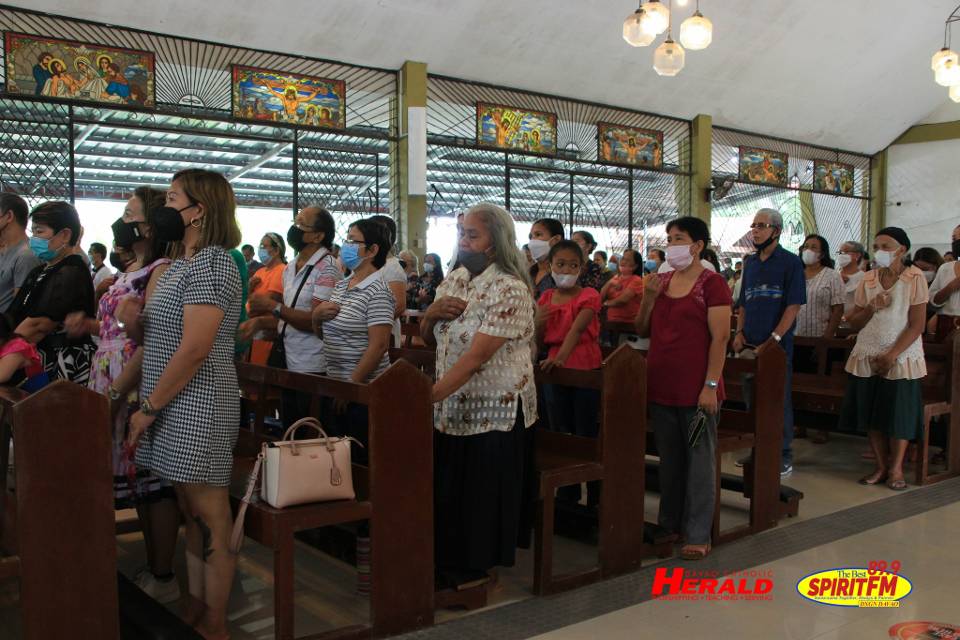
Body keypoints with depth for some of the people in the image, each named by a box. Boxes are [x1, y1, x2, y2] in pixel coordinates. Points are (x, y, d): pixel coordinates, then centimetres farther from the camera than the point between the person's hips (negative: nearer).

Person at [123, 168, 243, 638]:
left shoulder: (211, 264, -14)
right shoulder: (180, 266, 16)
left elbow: (194, 349, -21)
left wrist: (149, 409, -15)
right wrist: (135, 323, -1)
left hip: (197, 409, -10)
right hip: (172, 408, 10)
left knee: (210, 520, 0)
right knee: (191, 515, 15)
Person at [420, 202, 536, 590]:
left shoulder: (509, 290, -17)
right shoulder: (454, 280, 8)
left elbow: (475, 357, -25)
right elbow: (428, 339, 16)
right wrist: (432, 312, -6)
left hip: (493, 412, -7)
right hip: (451, 409, 7)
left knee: (482, 495, 5)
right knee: (445, 490, 14)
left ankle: (475, 572, 24)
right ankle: (447, 567, 31)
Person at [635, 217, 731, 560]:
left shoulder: (711, 283, -7)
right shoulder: (661, 280, 11)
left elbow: (720, 337, -12)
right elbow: (642, 331, 12)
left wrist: (711, 385, -17)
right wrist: (649, 297, -4)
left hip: (696, 388, -6)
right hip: (661, 387, 6)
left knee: (699, 461, 3)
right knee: (669, 459, 15)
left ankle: (698, 535, 11)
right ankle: (669, 524, 28)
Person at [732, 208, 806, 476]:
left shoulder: (790, 262, -5)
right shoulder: (750, 263, 13)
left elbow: (794, 305, -11)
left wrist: (774, 339, -17)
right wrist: (740, 333, 4)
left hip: (777, 345, -6)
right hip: (750, 344, 6)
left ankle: (784, 456, 11)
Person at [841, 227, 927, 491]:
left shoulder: (914, 278, -5)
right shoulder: (868, 279, 7)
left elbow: (917, 325, -10)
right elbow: (854, 323, 8)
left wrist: (891, 356, -15)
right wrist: (871, 308, -12)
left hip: (901, 357, -4)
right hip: (867, 357, 4)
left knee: (899, 414, 0)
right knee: (871, 413, 4)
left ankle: (896, 468, 12)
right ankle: (881, 467, 14)